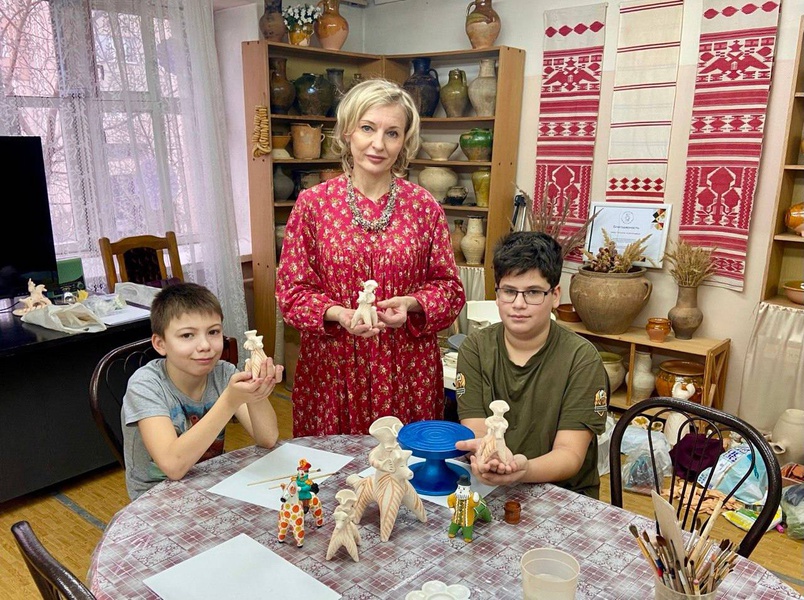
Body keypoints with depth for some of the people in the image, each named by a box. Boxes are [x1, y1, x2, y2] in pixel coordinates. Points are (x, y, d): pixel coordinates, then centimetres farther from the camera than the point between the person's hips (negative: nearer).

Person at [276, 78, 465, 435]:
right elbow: (292, 289, 0)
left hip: (406, 369, 1)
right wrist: (338, 314, -17)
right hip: (333, 366, 0)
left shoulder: (425, 207, -1)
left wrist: (411, 304, -15)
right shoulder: (312, 203, -3)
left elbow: (448, 286, 5)